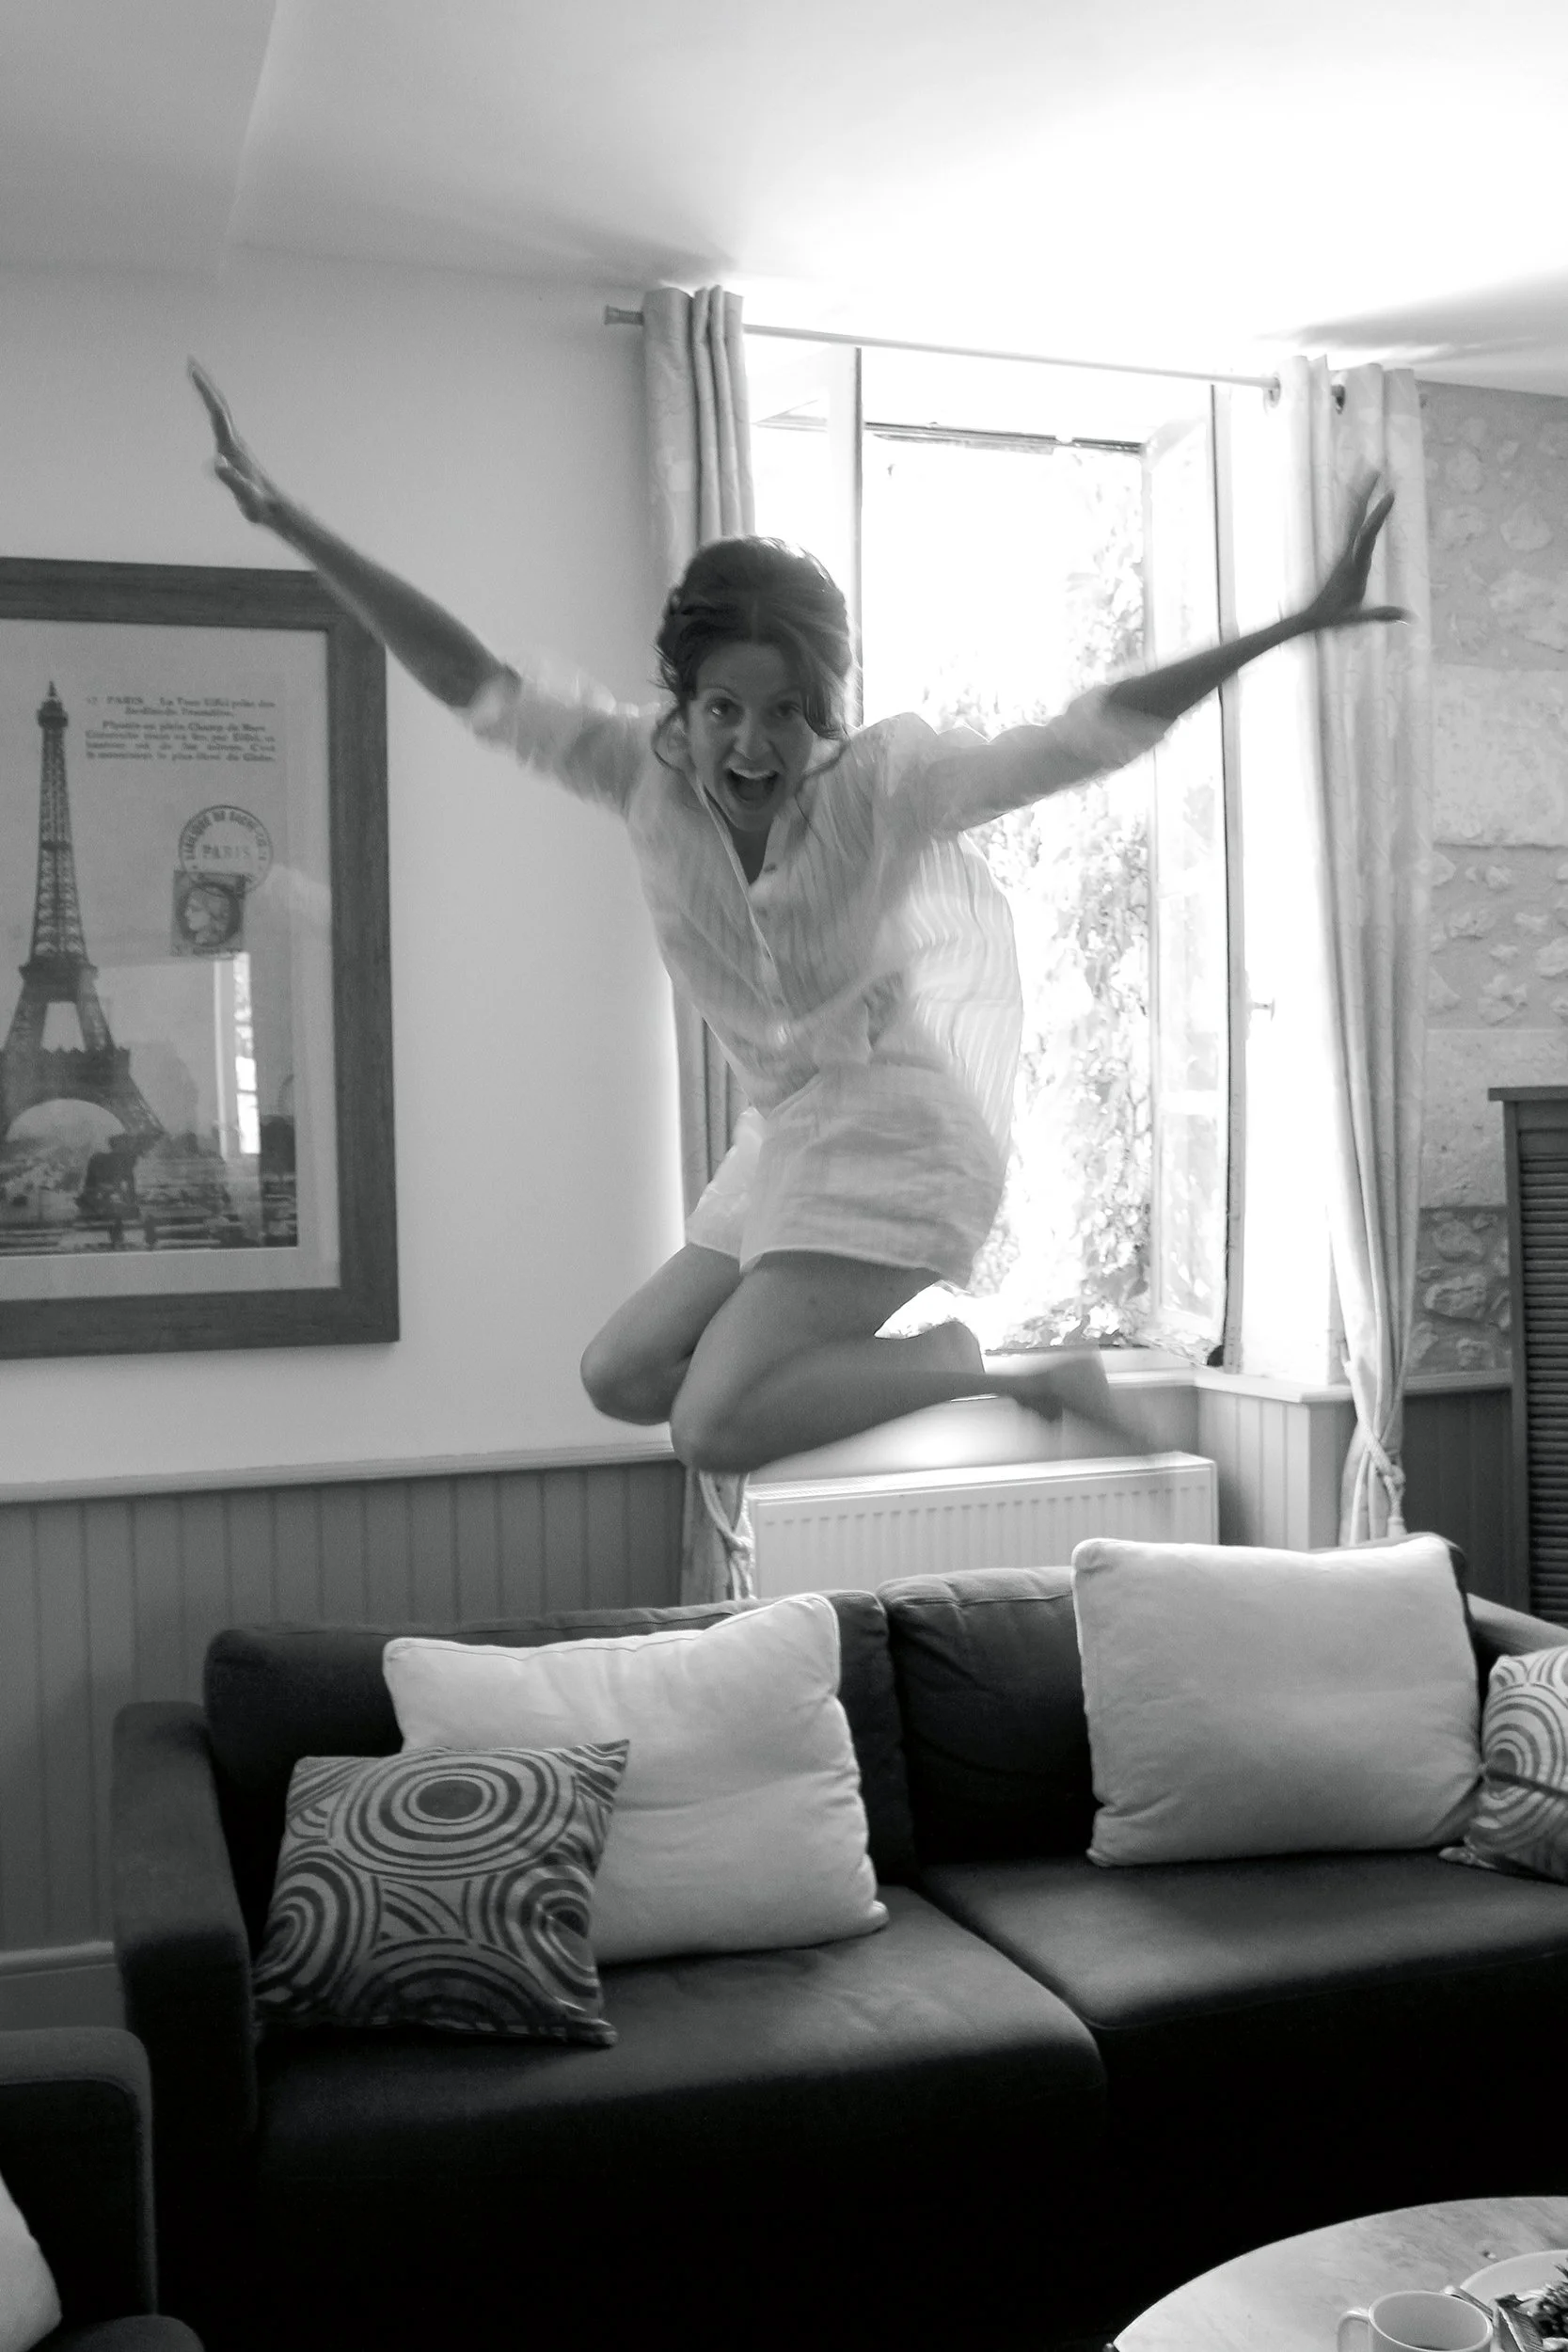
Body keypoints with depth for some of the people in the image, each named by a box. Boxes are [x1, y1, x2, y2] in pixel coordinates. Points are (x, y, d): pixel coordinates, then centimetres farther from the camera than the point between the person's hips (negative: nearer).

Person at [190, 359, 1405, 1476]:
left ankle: (1024, 1381, -4)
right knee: (621, 1374, 15)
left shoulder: (884, 781, -18)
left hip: (898, 1124, -7)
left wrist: (1293, 627, -30)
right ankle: (915, 1354, 17)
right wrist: (291, 522, -14)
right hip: (790, 1133, 7)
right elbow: (478, 685, -8)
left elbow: (1082, 739, -23)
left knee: (716, 1426, -18)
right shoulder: (648, 771, -7)